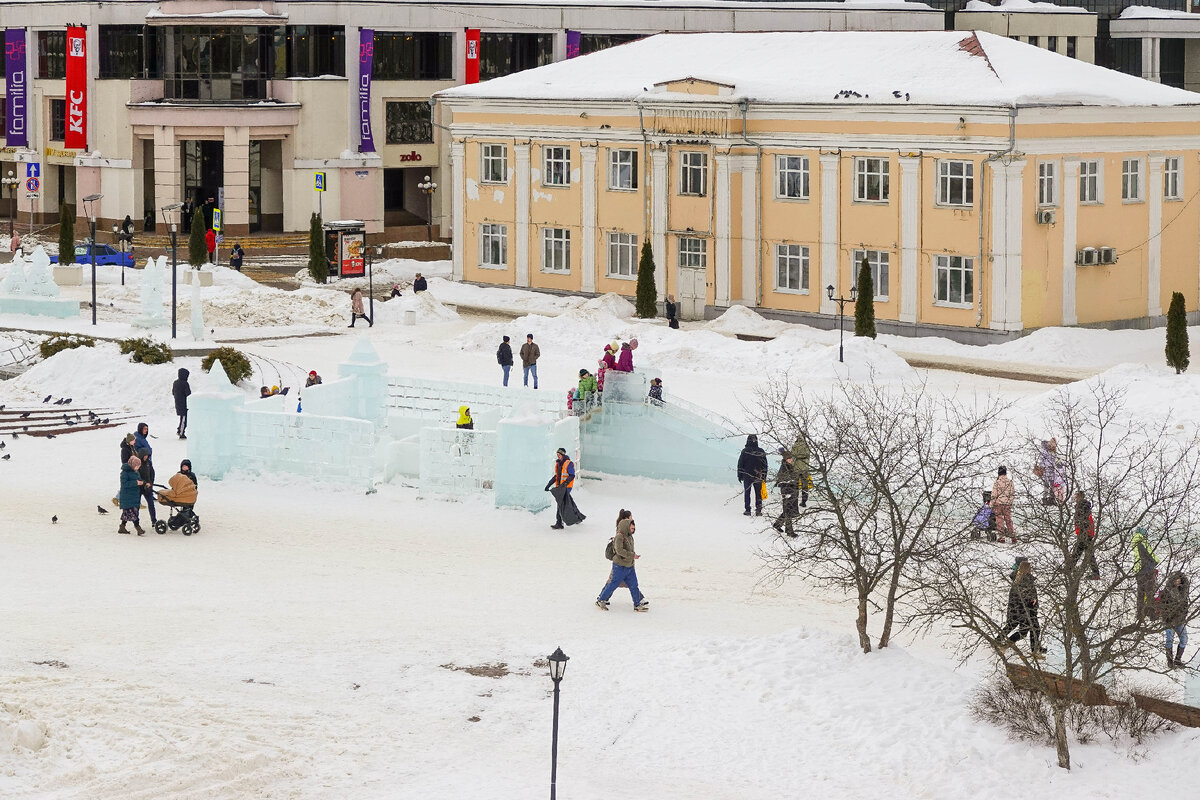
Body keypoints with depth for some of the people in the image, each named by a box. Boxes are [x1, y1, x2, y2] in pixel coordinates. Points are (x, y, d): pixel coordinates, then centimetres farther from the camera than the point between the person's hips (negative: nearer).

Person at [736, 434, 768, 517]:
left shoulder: (745, 451, -8)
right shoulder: (761, 452, -1)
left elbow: (740, 464, -4)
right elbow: (765, 465, 6)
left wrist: (739, 475, 5)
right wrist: (764, 477, 14)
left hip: (747, 476, -2)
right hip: (758, 477, 2)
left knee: (747, 492, 7)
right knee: (758, 493, 10)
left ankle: (747, 510, 4)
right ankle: (758, 510, 4)